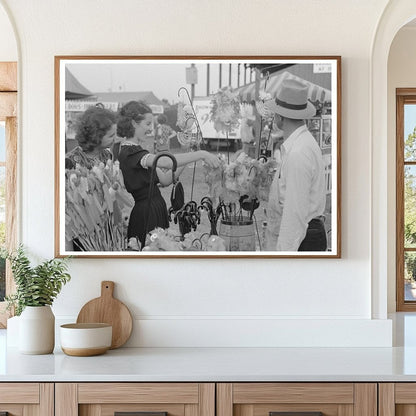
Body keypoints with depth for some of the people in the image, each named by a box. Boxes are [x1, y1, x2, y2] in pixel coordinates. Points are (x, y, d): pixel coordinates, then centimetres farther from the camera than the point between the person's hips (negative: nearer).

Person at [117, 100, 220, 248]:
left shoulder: (134, 150, 15)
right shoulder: (130, 153, -17)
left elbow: (164, 180, 9)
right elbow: (166, 162, -33)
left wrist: (187, 160, -1)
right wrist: (201, 154, -33)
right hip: (144, 216, -10)